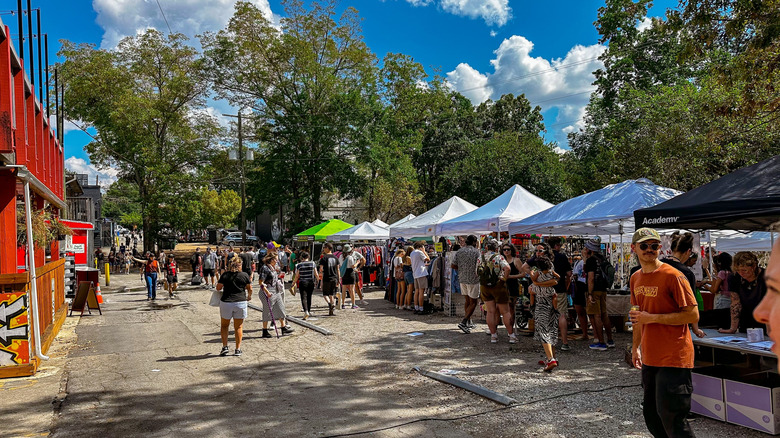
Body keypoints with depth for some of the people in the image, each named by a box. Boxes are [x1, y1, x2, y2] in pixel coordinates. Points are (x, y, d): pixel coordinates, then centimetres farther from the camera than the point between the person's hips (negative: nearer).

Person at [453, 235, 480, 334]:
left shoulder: (459, 251, 2)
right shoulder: (476, 251, -12)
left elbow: (453, 265, 2)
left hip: (462, 279, 6)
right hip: (473, 279, -6)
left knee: (467, 301, 18)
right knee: (473, 303, 1)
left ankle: (469, 322, 24)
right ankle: (463, 323, -11)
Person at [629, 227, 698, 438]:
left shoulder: (673, 276, -13)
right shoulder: (636, 278, 9)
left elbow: (693, 315, -17)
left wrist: (652, 318, -19)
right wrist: (636, 346, 20)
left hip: (673, 358, -8)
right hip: (650, 358, 8)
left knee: (670, 417, -6)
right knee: (651, 415, 16)